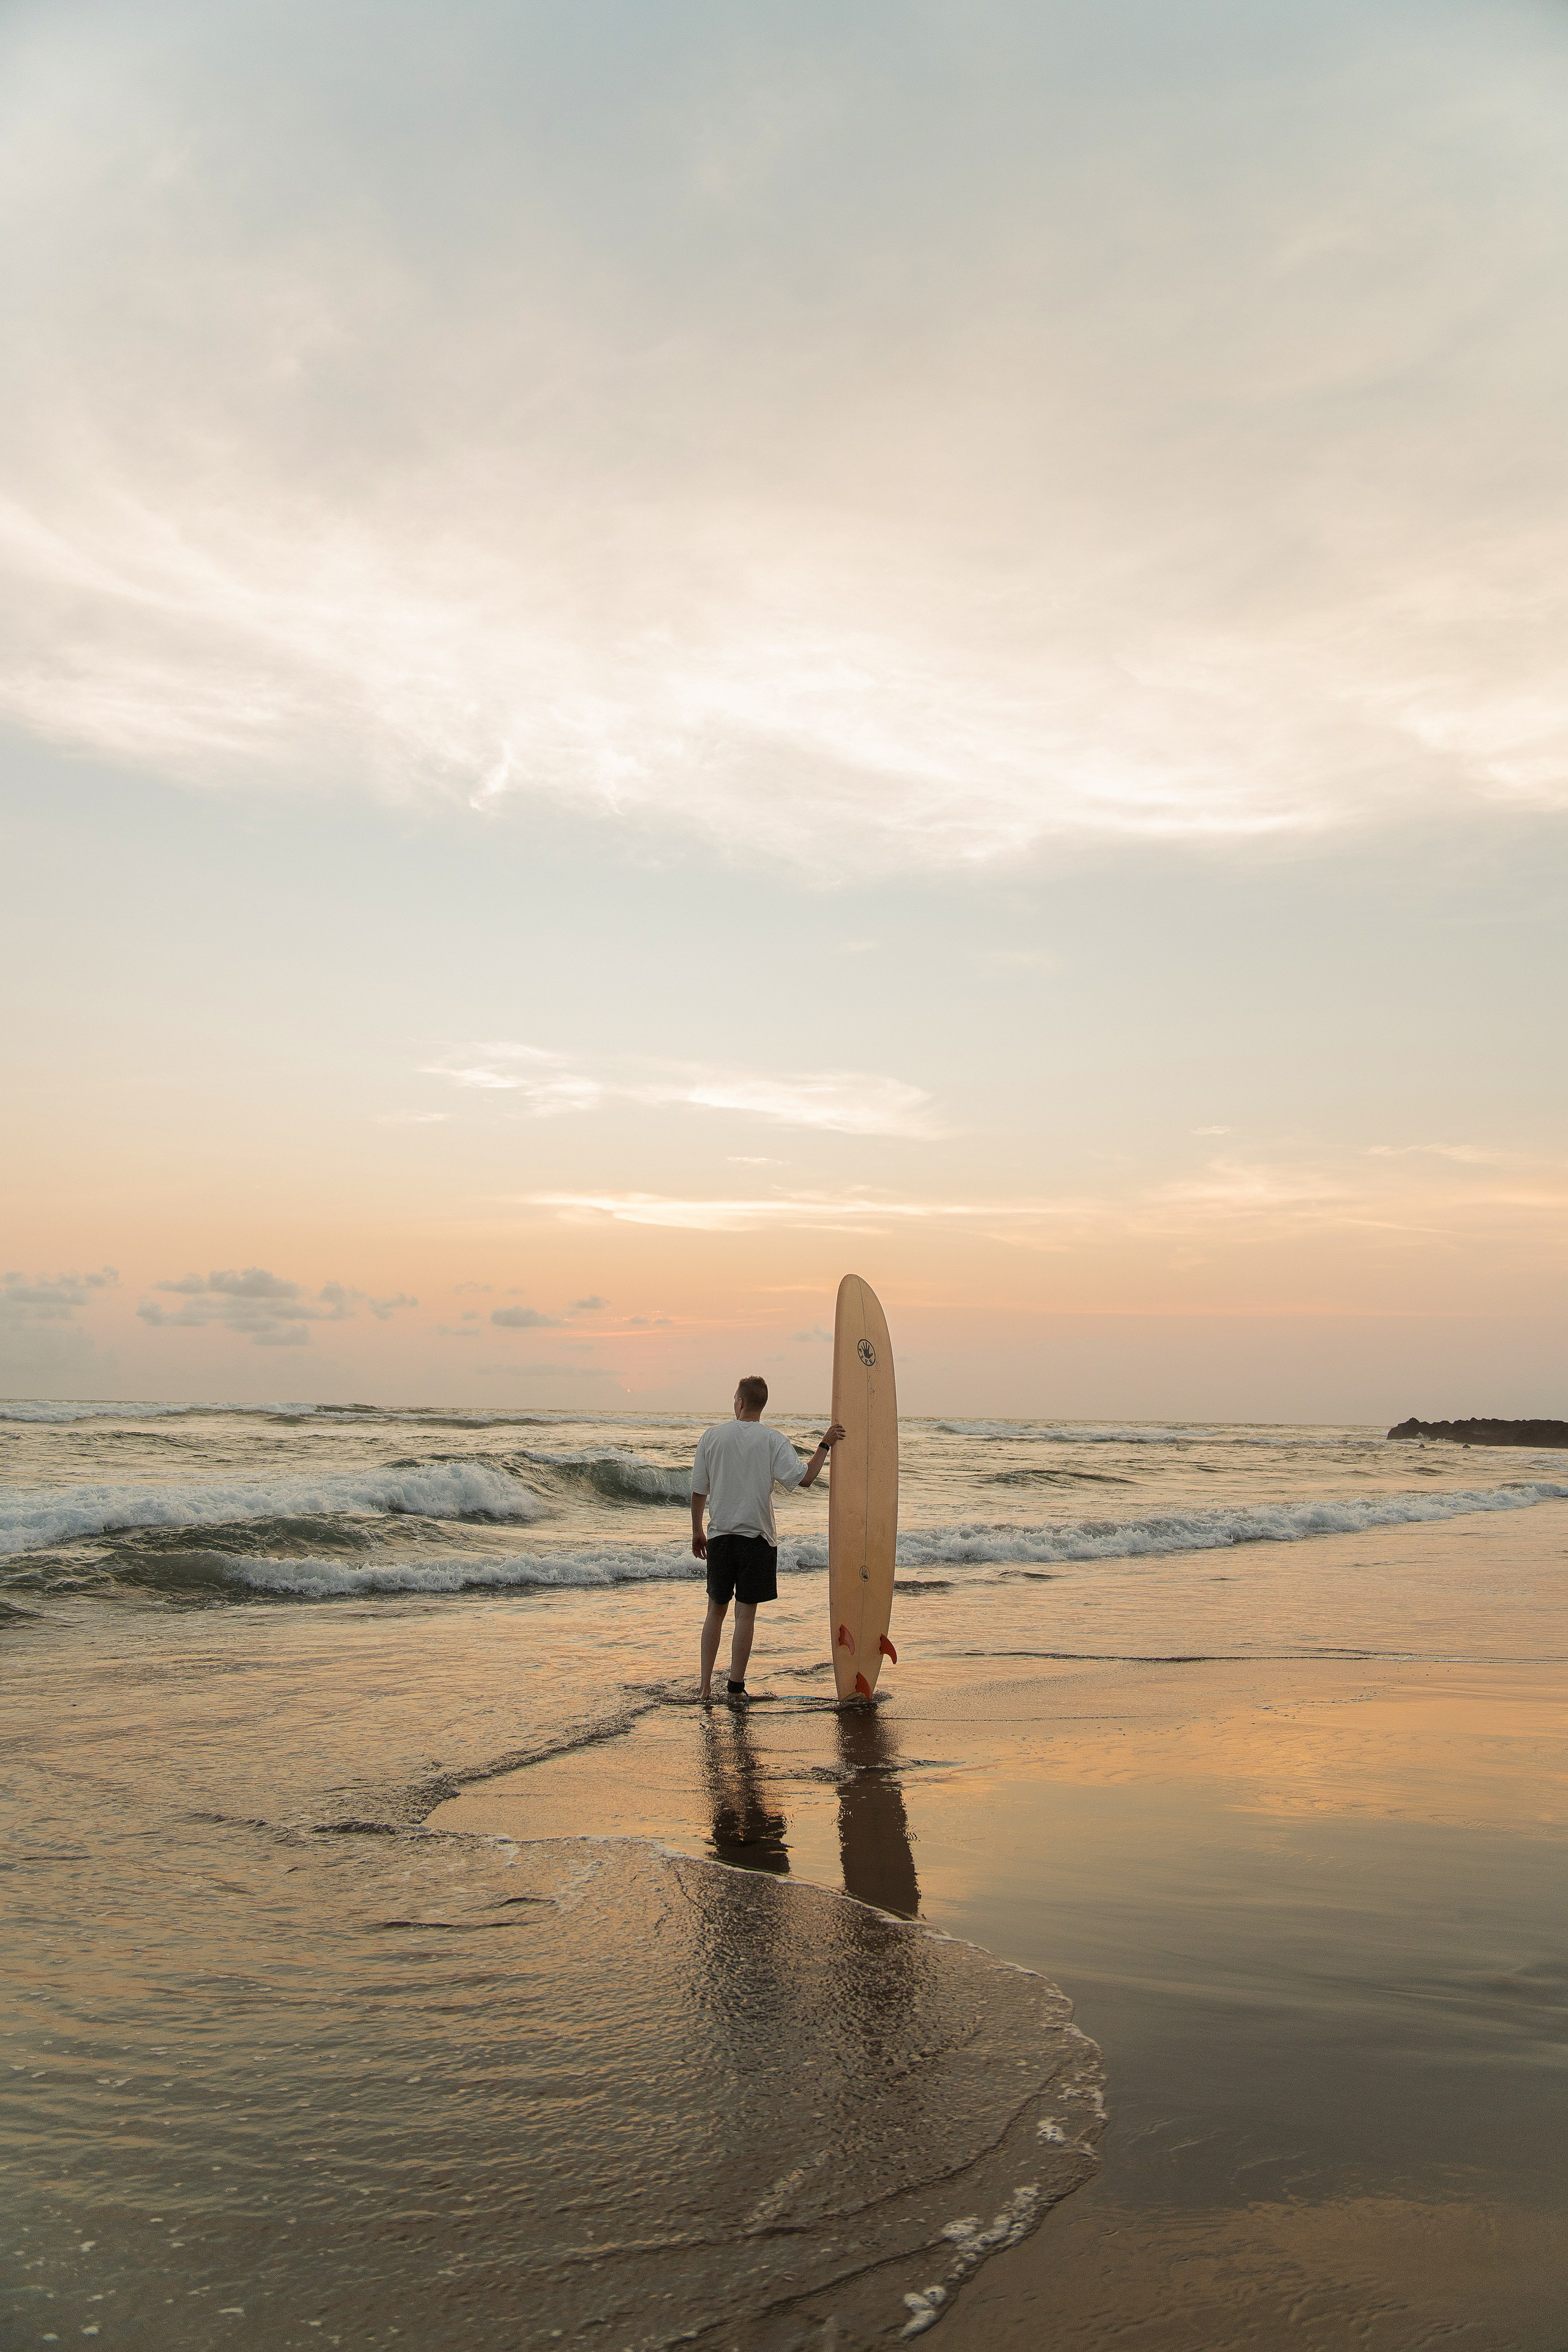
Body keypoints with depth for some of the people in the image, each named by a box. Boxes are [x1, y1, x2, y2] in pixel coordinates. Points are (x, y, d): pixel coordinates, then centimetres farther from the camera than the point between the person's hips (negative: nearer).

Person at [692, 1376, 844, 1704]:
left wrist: (696, 1532, 16)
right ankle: (736, 1689, 4)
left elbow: (698, 1490, 5)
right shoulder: (773, 1440, -7)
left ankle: (706, 1685, 16)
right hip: (757, 1538, -2)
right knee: (746, 1614, 3)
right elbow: (803, 1478, -15)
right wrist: (825, 1445, -3)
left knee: (716, 1611, 15)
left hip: (719, 1536, 2)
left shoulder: (712, 1436, 0)